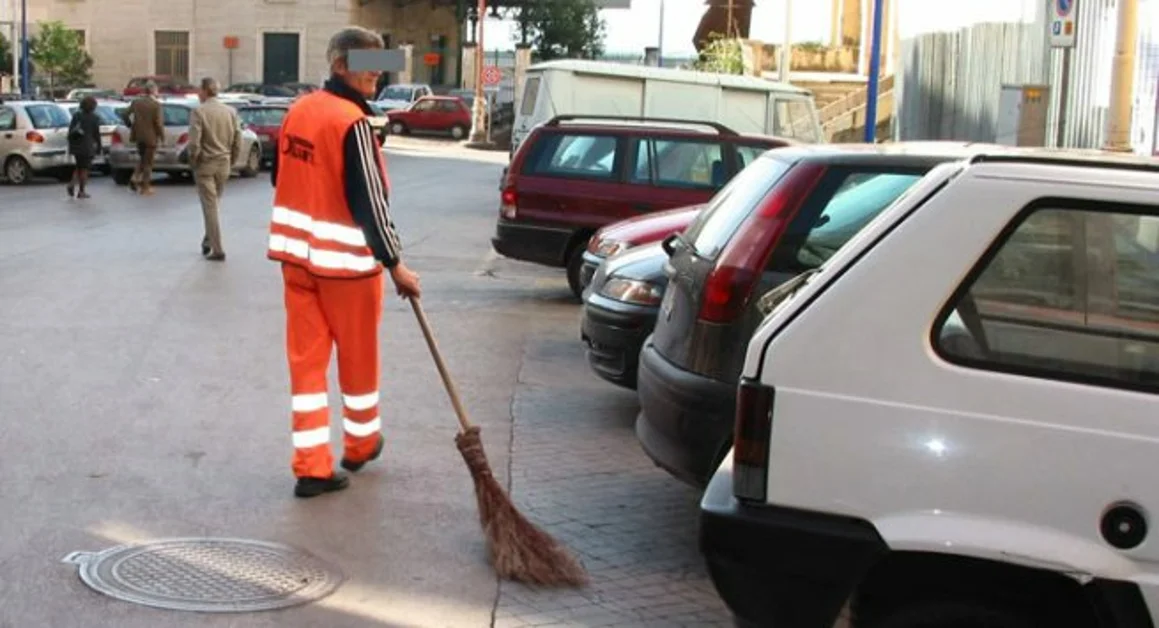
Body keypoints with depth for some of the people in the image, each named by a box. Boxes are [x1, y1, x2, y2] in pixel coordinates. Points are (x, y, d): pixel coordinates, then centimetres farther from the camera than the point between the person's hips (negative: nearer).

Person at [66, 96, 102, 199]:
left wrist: (71, 145, 11)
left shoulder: (76, 116, 3)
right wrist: (98, 148, 2)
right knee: (84, 168, 3)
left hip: (76, 147, 4)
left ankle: (72, 182, -3)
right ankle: (82, 191, 2)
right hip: (88, 147, -4)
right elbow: (96, 134, -7)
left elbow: (70, 132, 4)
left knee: (79, 166, 19)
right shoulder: (94, 118, -8)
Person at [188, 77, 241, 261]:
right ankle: (208, 241, 28)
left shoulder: (199, 112, -13)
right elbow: (238, 141, 3)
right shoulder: (230, 111, 2)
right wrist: (231, 161, 13)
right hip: (224, 164, 5)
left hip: (205, 164, -5)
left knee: (210, 207, 1)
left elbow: (194, 143, -18)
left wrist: (193, 163, -3)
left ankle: (217, 250, -1)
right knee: (213, 204, 21)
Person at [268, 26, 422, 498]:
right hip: (344, 261, -7)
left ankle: (312, 467, 7)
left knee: (306, 359, 7)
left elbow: (280, 179, 17)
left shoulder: (297, 111, 5)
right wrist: (395, 264, -16)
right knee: (358, 357, 14)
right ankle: (361, 443, 33)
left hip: (295, 254, 7)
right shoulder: (352, 123, -19)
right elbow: (369, 200, -21)